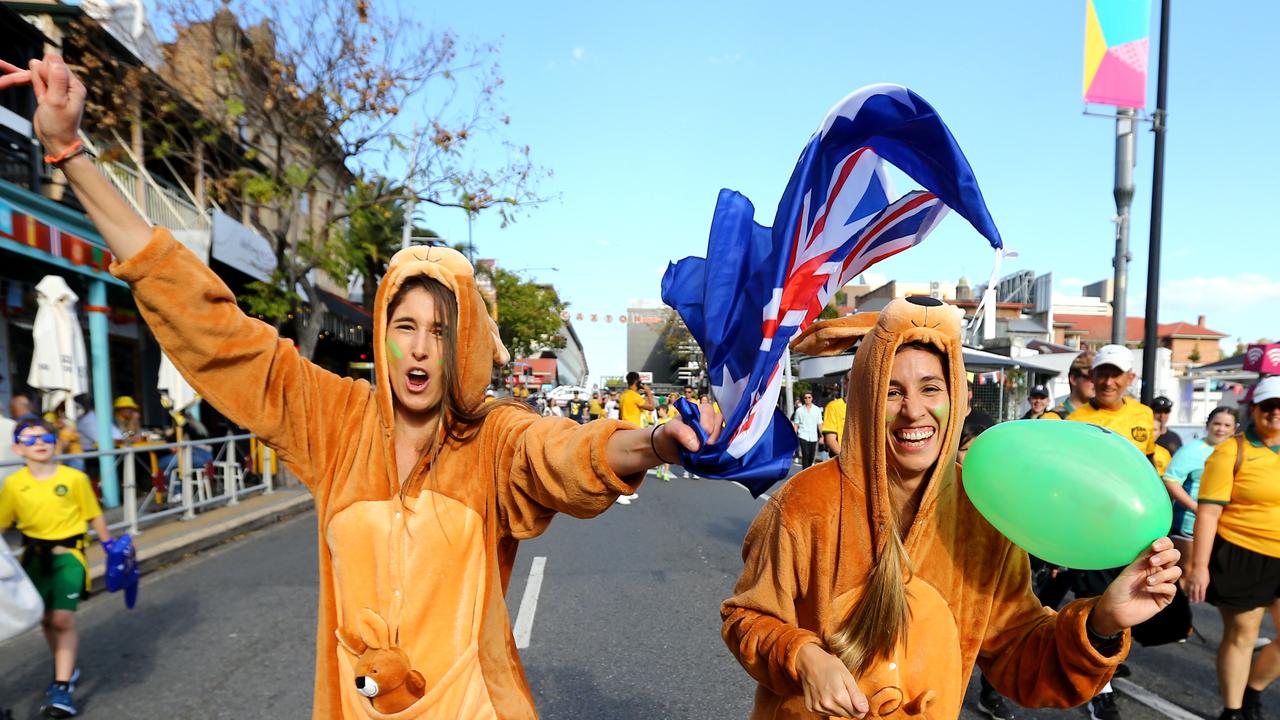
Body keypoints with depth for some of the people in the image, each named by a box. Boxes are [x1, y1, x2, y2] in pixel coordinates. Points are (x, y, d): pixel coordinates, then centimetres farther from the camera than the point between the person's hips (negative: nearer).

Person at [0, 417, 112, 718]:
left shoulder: (74, 478, -9)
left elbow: (94, 515, 0)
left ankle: (62, 687, -3)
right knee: (46, 618, 15)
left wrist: (110, 546, 5)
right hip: (34, 556, 3)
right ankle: (66, 668, 38)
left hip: (68, 553, -3)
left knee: (63, 618, -11)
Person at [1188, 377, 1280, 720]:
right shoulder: (1232, 451, -9)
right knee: (1240, 635, 7)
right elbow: (1207, 512, -12)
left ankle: (1252, 692, 32)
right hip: (1241, 556, -5)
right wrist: (1200, 566, -16)